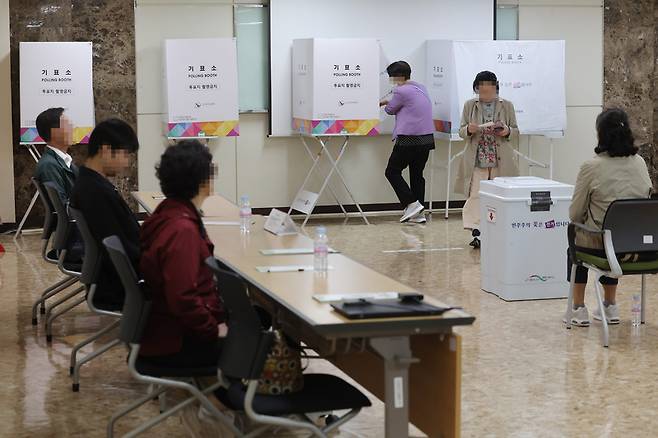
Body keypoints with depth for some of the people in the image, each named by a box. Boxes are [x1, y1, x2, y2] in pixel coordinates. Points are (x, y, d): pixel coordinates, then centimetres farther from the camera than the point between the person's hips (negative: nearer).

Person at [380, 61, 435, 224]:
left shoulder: (401, 91, -11)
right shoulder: (422, 88, 14)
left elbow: (390, 110, 4)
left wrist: (385, 105, 27)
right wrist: (388, 102, 31)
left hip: (408, 140, -8)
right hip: (427, 138, 8)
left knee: (392, 172, 3)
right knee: (417, 174, 14)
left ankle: (412, 204, -8)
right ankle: (419, 214, 12)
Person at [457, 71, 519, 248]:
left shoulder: (507, 106, 7)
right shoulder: (469, 105, 7)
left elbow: (516, 131, 10)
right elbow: (461, 131, 8)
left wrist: (507, 132, -12)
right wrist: (469, 130, -15)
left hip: (501, 161, 0)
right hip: (477, 160, 0)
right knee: (475, 195, -8)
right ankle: (476, 232, -9)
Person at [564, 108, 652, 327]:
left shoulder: (591, 167, -16)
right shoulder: (640, 163, -1)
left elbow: (575, 214, -9)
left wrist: (587, 218, 14)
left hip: (601, 246, -4)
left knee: (575, 247, 29)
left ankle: (579, 309, 27)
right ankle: (610, 307, 36)